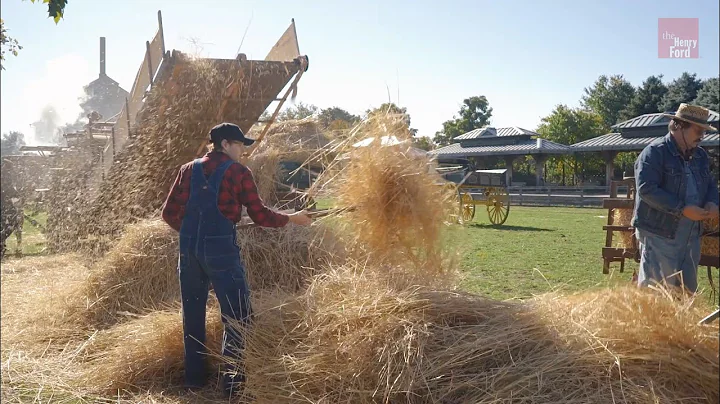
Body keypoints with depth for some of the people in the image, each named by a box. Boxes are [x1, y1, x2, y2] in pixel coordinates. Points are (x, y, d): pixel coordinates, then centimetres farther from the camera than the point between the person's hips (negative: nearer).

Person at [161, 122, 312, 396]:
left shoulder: (189, 170, 11)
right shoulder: (238, 172, -2)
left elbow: (169, 213, 10)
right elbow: (260, 216, -1)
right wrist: (292, 219, 12)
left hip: (189, 248, 6)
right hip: (221, 249, -5)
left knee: (193, 313, 16)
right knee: (237, 315, 2)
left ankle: (194, 377, 24)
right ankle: (233, 382, 0)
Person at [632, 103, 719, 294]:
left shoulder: (700, 155, 14)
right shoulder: (654, 152, -11)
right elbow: (646, 189, -21)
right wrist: (683, 209, -23)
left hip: (691, 236, 8)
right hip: (659, 234, -8)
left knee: (688, 290, 16)